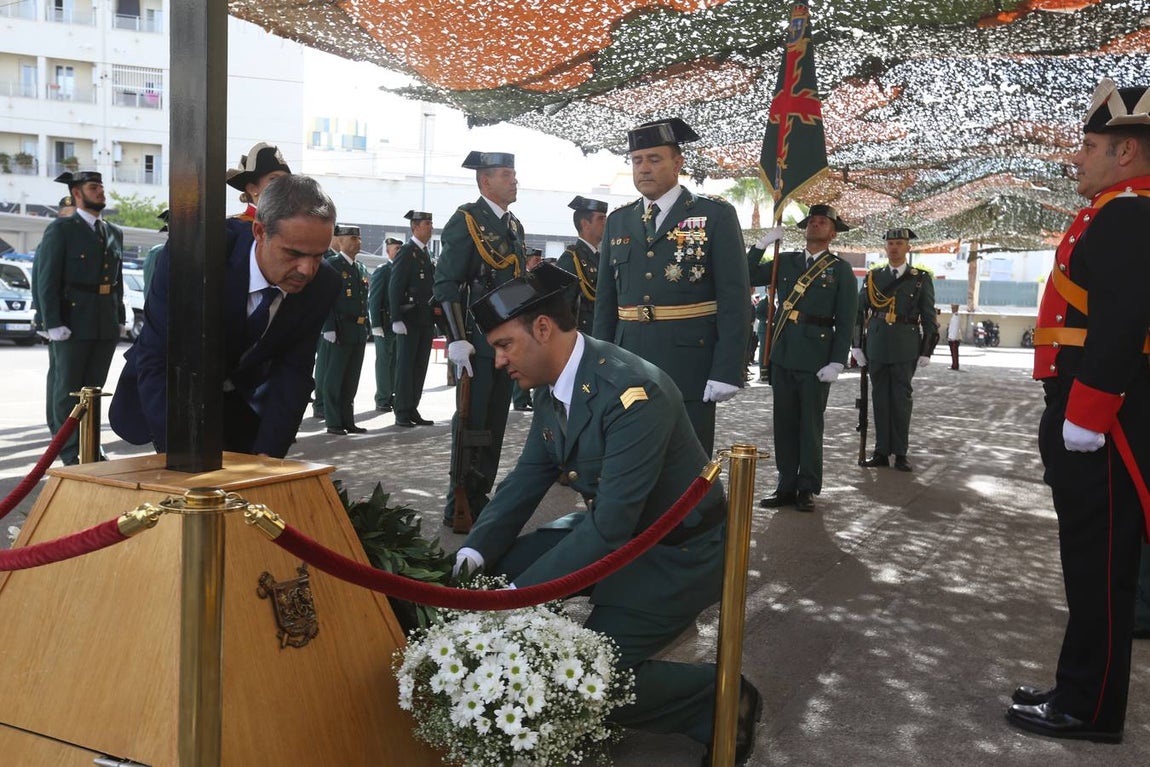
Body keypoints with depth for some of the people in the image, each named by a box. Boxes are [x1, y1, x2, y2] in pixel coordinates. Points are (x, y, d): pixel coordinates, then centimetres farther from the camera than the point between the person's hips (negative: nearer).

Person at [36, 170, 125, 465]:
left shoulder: (115, 233, 16)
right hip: (72, 325, -5)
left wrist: (120, 318, 11)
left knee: (93, 390, 11)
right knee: (66, 390, 1)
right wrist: (54, 324, -14)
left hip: (106, 327, 5)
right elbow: (47, 280, -7)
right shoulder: (60, 230, -2)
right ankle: (70, 455, 7)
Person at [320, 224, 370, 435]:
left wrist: (366, 327, 16)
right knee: (334, 378, -1)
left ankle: (348, 421, 18)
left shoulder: (361, 269, 17)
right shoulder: (331, 265, -5)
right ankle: (333, 422, 4)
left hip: (359, 332, 7)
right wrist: (329, 328, -18)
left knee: (351, 379, 11)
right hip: (339, 330, -7)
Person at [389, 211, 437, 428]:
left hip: (426, 320, 7)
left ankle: (412, 410, 14)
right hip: (410, 319, -7)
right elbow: (394, 288, -11)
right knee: (405, 365, -2)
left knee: (420, 367, 8)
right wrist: (397, 319, -18)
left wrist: (435, 318, 13)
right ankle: (402, 413, 2)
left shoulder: (426, 254, 17)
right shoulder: (406, 252, -6)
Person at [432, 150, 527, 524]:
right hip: (478, 343, -7)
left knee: (495, 423, 12)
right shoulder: (466, 220, -8)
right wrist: (458, 340, -20)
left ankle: (481, 499, 22)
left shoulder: (514, 226, 16)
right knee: (471, 423, -3)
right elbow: (446, 285, -14)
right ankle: (459, 506, 7)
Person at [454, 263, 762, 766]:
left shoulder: (634, 393, -31)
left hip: (679, 552, -8)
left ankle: (722, 700, 4)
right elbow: (527, 479, 5)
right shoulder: (550, 388, -4)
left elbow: (610, 526, -32)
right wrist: (476, 553, -9)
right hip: (608, 525, 8)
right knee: (498, 569, 1)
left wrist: (519, 594, -29)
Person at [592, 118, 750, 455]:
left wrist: (727, 371, -14)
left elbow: (734, 299, -7)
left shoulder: (716, 215, -2)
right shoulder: (618, 221, 12)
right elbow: (605, 299, 14)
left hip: (689, 370, -4)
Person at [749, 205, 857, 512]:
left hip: (816, 359, -4)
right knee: (784, 423, 7)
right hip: (782, 356, 4)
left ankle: (807, 489, 14)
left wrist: (837, 362, -11)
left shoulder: (841, 270, 2)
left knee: (810, 425, 4)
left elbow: (845, 321, -2)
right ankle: (786, 486, 15)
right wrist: (763, 243, 0)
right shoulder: (786, 262, 13)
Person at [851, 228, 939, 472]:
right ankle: (881, 452, 11)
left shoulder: (921, 279, 4)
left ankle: (900, 453, 8)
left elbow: (929, 317, 3)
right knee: (880, 398, 5)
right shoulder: (872, 277, 9)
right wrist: (857, 345, 4)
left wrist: (926, 351, -2)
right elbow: (859, 312, 10)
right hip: (876, 347, 2)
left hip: (905, 349, -2)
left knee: (901, 399, 1)